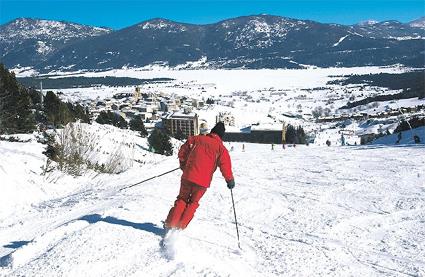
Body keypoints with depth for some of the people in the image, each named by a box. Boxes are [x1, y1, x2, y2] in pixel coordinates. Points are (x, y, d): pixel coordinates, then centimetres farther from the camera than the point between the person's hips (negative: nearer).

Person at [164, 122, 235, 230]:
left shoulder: (196, 139, 5)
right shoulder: (221, 148, -2)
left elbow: (182, 152, 10)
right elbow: (225, 167, -6)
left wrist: (183, 165, 26)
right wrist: (230, 180, 9)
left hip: (188, 176, 2)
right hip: (203, 181, -1)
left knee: (182, 200, 19)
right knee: (193, 203, 18)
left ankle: (170, 225, 13)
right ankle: (180, 227, 13)